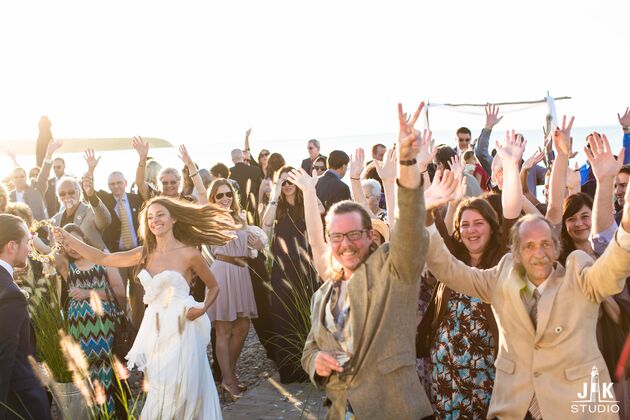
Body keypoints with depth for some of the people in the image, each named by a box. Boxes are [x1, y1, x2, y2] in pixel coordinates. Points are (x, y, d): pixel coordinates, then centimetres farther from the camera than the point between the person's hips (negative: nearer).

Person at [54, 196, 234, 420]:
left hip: (180, 329, -5)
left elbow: (214, 287, 5)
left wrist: (202, 309, -13)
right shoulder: (145, 253, 7)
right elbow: (102, 259, 6)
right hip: (154, 329, 5)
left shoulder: (189, 253, -6)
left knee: (179, 391, 1)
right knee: (159, 390, 12)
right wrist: (67, 239, 1)